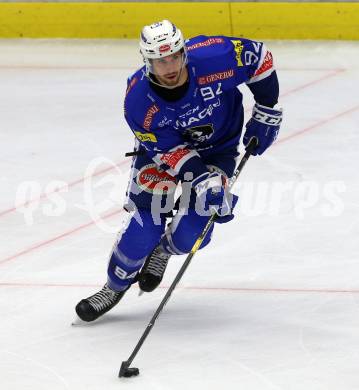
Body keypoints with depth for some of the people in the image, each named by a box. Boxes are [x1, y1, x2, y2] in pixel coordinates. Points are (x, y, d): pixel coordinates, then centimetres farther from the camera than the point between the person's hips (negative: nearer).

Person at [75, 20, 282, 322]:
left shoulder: (214, 58, -34)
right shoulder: (138, 101, -30)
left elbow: (259, 57, -15)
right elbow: (169, 149, -24)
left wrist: (267, 112, -10)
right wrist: (202, 180, -36)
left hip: (217, 148, 0)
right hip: (161, 145, 0)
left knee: (190, 234, -11)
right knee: (145, 222, -13)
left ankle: (162, 251, 27)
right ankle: (115, 286, 13)